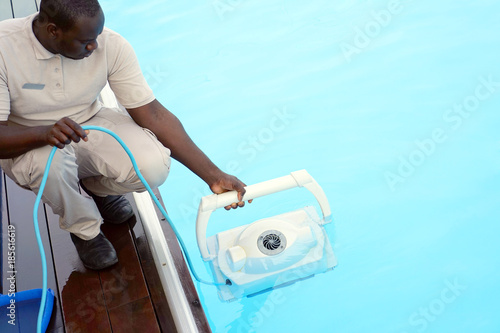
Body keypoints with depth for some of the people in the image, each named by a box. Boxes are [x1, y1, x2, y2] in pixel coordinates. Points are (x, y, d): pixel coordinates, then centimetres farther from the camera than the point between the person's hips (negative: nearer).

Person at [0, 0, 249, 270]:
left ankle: (95, 186, 13)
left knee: (153, 166, -26)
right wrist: (44, 133, -47)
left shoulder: (111, 45, -20)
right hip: (24, 143, -1)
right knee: (51, 160, -38)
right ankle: (83, 229, -2)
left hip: (90, 124, 2)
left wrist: (213, 175, -23)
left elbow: (152, 113, -19)